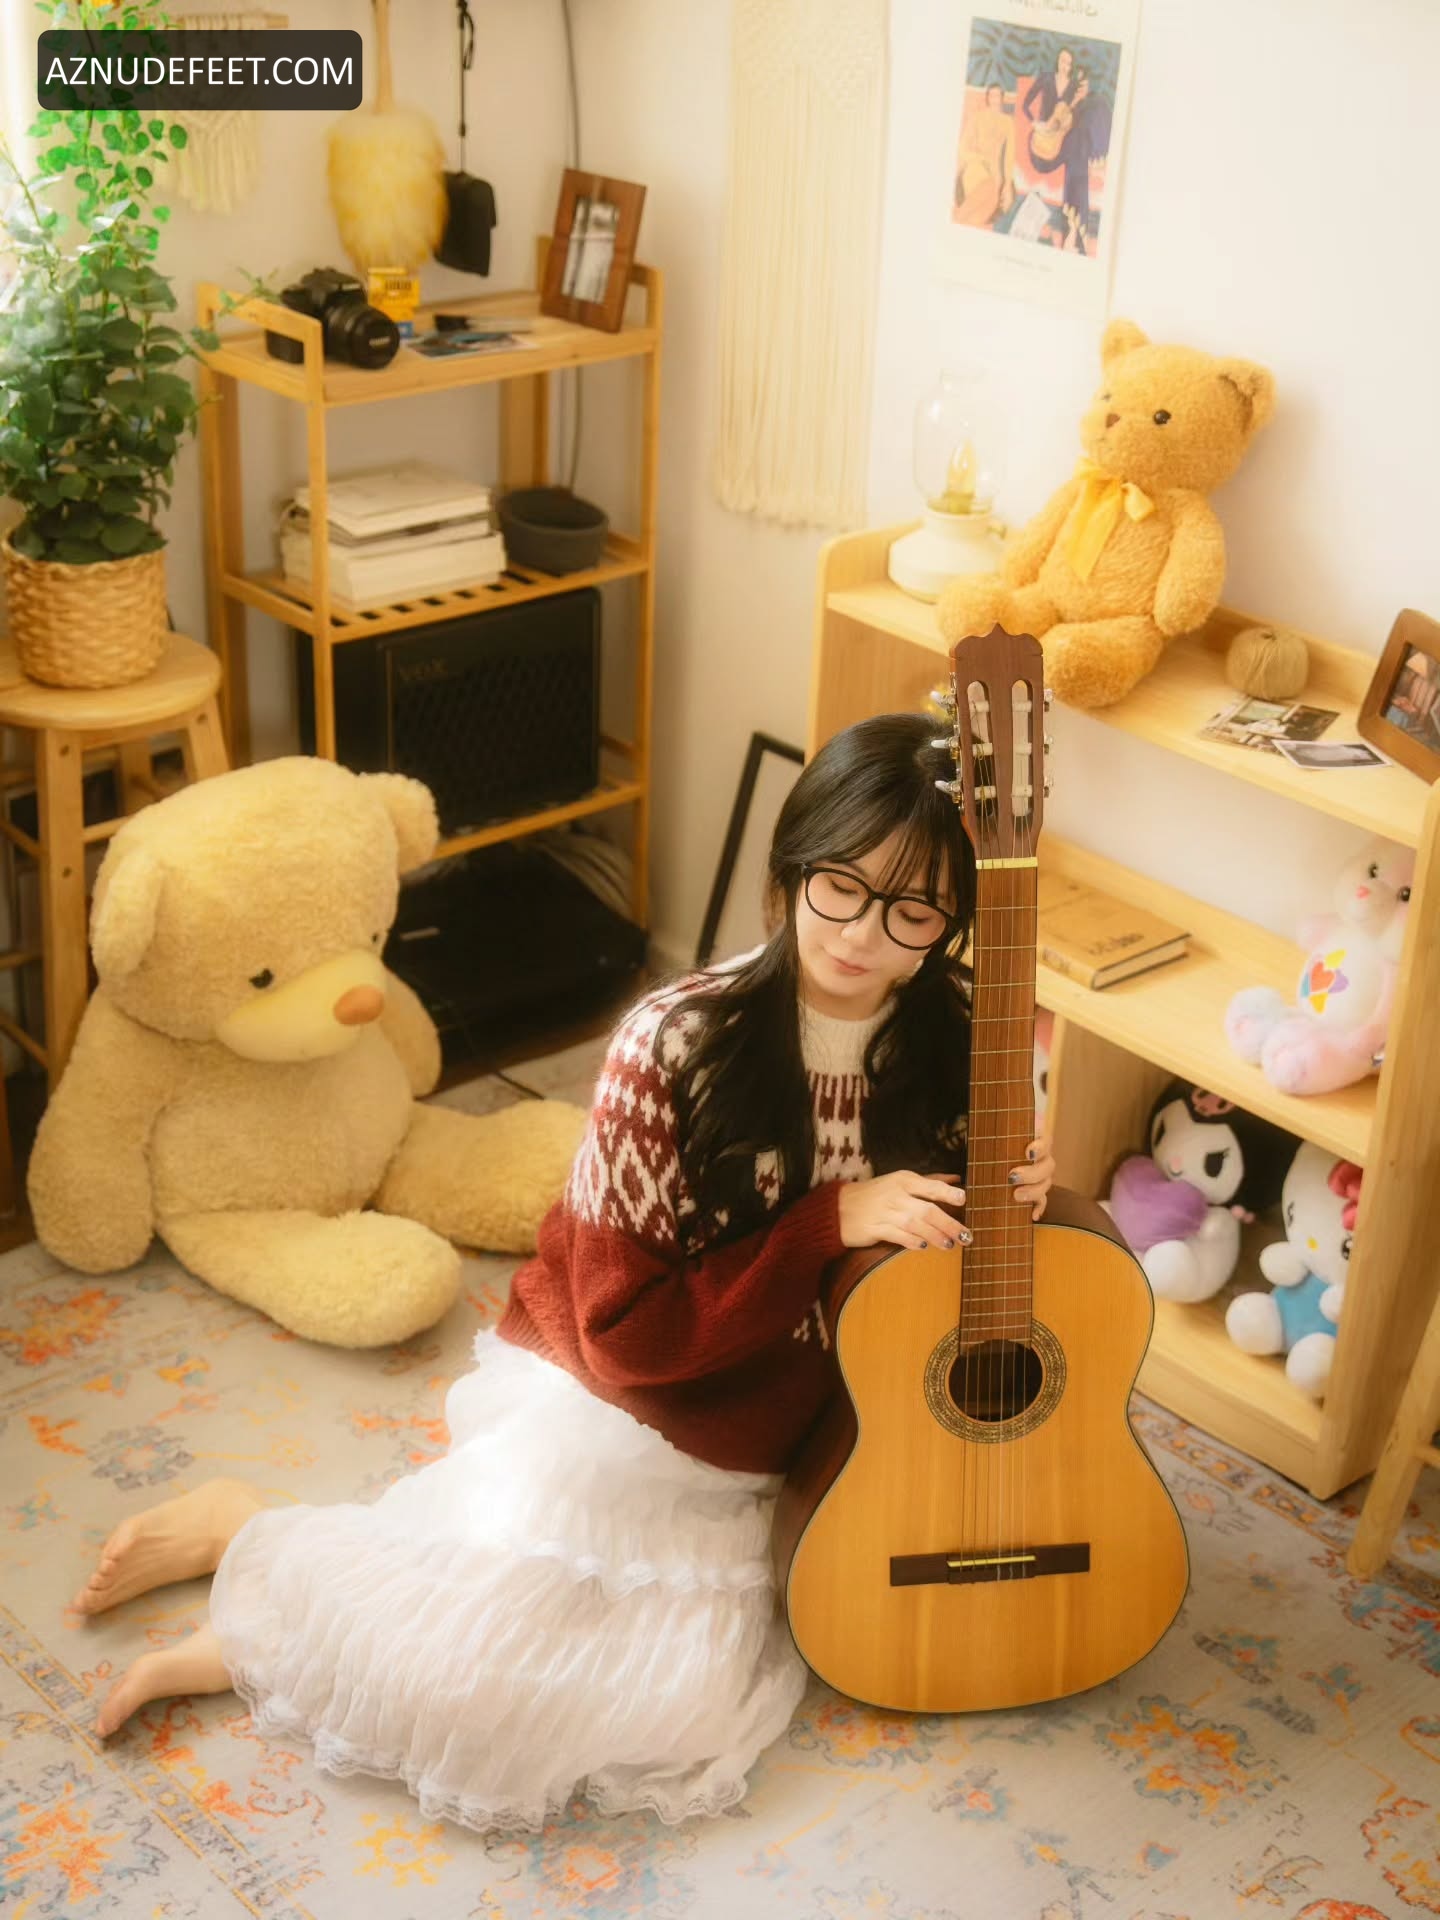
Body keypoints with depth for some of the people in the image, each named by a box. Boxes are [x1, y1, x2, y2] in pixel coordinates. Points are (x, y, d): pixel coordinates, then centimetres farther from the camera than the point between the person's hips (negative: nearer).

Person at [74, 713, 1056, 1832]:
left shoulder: (969, 1046, -8)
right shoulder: (678, 1047, -22)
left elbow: (938, 1273, 6)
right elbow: (627, 1333, -19)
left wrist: (1013, 1215, -16)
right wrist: (830, 1222, -26)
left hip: (760, 1443, 5)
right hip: (611, 1404, -4)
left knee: (696, 1697, -15)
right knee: (483, 1645, -23)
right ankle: (252, 1542, 8)